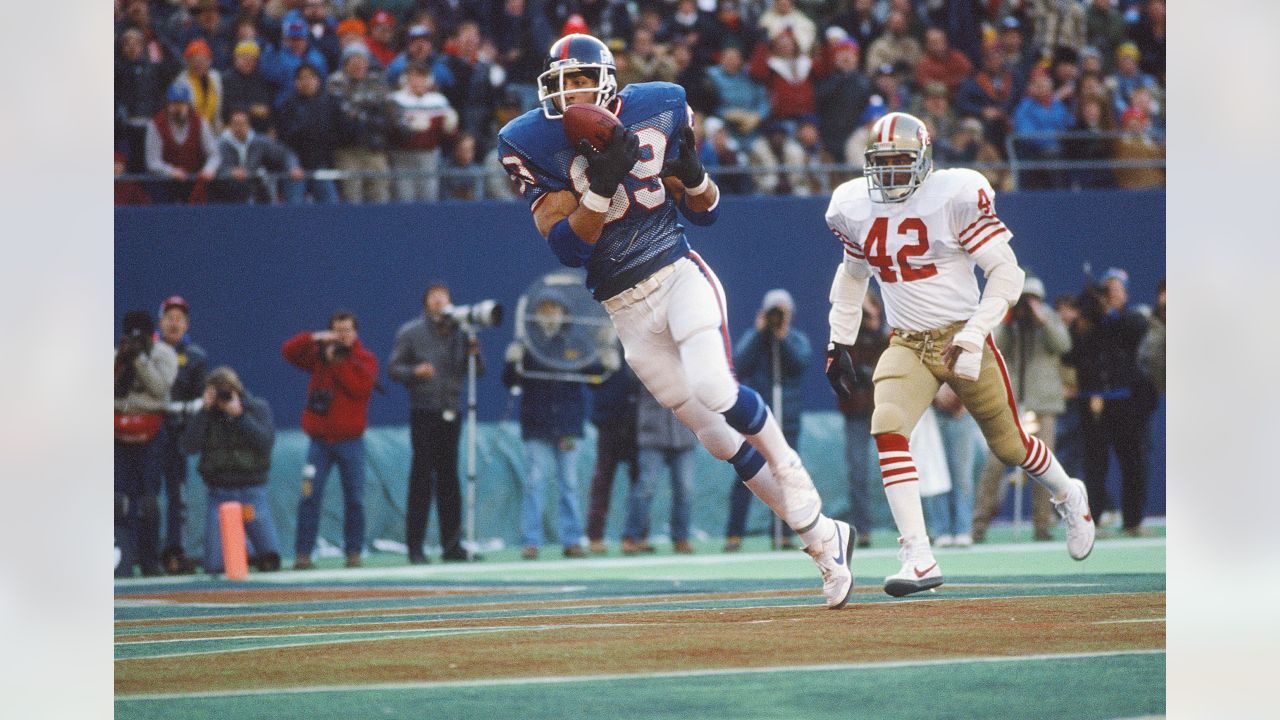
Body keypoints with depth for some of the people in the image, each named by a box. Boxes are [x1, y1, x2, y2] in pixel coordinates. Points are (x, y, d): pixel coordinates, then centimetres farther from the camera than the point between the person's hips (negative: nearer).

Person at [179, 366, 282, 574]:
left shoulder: (258, 408, 2)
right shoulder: (207, 414, 5)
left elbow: (266, 442, -11)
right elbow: (189, 446, -8)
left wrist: (239, 415, -16)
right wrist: (205, 410, -12)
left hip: (252, 489, -1)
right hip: (219, 493, 1)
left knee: (270, 557, -15)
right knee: (214, 566, -10)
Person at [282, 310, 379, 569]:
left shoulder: (365, 360, 1)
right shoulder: (319, 355, 8)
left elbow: (362, 385, -16)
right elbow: (289, 351, -1)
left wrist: (337, 362, -14)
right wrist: (313, 338, -14)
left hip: (350, 440, -1)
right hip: (320, 439, 1)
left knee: (354, 499, 2)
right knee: (309, 497, -7)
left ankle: (354, 552, 11)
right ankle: (303, 553, -6)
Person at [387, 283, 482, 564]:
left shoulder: (460, 332, 8)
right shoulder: (410, 333, 1)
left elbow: (479, 371, 10)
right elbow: (393, 367, 0)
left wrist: (475, 354, -10)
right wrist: (415, 371, -18)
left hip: (451, 412, 3)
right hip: (424, 413, -3)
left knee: (448, 477, 7)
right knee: (422, 477, -7)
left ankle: (451, 544, 11)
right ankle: (415, 546, -4)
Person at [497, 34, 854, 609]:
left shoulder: (656, 111, -1)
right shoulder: (532, 145, -6)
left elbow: (705, 212, 8)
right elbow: (568, 247, -14)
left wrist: (690, 172, -13)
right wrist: (601, 184, -28)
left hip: (679, 276, -1)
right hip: (627, 312, 1)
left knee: (714, 392, -28)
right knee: (717, 438, 2)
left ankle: (787, 465, 1)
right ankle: (822, 539, 13)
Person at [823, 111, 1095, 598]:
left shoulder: (956, 197, -16)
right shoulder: (855, 209, 1)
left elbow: (1006, 273, -15)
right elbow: (852, 274, 20)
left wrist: (973, 337, -23)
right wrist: (839, 344, 14)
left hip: (962, 337, -3)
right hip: (907, 344, 3)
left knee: (1008, 445, 9)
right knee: (888, 429, -23)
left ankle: (1067, 496, 44)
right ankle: (919, 559, -24)